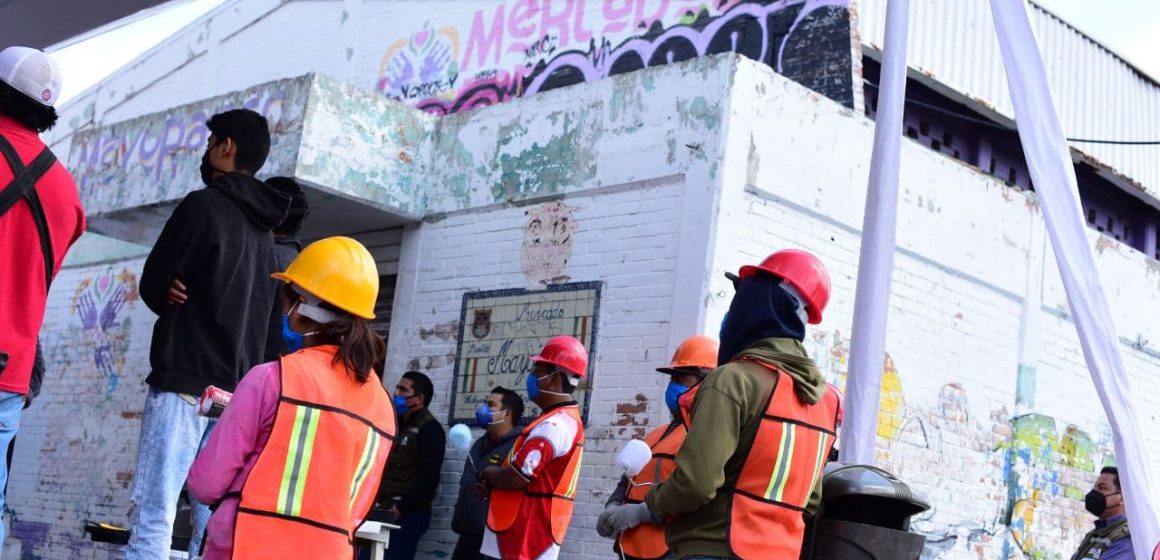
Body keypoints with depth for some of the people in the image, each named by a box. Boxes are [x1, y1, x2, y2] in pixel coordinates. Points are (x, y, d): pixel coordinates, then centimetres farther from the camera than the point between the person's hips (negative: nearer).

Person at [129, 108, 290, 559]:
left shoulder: (204, 205, -4)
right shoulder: (263, 230, 20)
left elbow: (152, 285, -1)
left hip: (187, 382, -8)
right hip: (239, 389, 8)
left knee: (153, 517, -12)